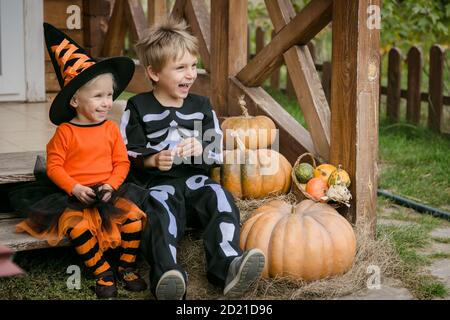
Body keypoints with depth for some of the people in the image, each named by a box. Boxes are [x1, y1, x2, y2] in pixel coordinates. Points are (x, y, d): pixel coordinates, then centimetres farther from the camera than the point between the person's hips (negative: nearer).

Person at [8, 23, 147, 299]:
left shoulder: (111, 129, 4)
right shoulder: (65, 132, -5)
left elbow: (122, 162, 4)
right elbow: (54, 166, -5)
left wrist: (111, 184, -13)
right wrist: (75, 188, -18)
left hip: (107, 191, 3)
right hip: (73, 194, -2)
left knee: (134, 216, -19)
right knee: (77, 225, -30)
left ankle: (127, 267, 1)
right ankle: (103, 272, -12)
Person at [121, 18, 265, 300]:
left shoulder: (201, 106, 16)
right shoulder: (138, 108, 5)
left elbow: (218, 154, 15)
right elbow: (126, 156, 2)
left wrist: (201, 150, -9)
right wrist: (152, 161, -19)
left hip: (194, 180, 4)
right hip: (156, 183, -3)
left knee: (221, 199, -27)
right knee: (160, 210, -35)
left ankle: (228, 266, -44)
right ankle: (167, 274, -56)